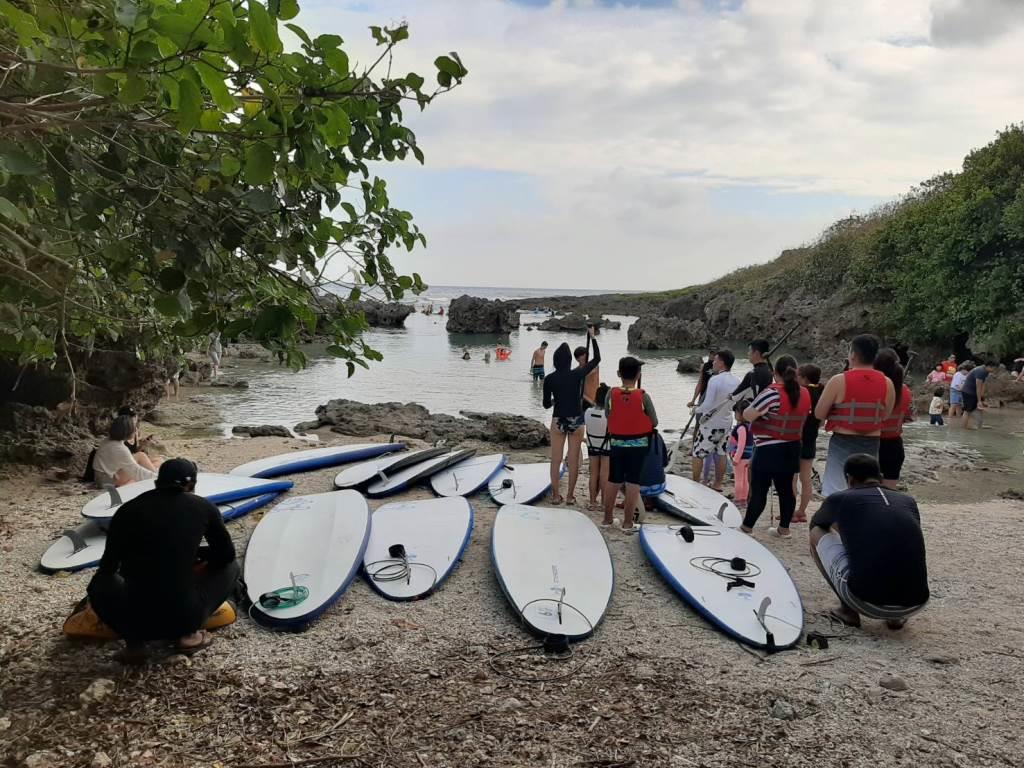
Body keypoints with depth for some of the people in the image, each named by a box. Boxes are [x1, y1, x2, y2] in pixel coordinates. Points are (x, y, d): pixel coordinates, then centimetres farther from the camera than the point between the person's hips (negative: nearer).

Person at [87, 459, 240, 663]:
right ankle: (188, 634, 10)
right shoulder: (204, 507, 3)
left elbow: (108, 567, 15)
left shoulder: (127, 510, 5)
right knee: (230, 566, 24)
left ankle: (134, 641, 10)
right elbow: (226, 554, 14)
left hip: (135, 620, 2)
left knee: (100, 583, 33)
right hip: (185, 617, -1)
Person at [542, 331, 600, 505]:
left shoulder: (549, 379, -7)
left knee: (556, 460, 9)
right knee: (574, 461, 9)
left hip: (558, 421, 0)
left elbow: (546, 404, 0)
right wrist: (592, 337, 11)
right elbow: (597, 359, 4)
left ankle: (556, 495, 13)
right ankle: (570, 495, 15)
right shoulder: (577, 374, -8)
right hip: (576, 421, 0)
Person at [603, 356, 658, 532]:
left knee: (613, 481, 15)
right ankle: (627, 522, 9)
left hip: (617, 443, 2)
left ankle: (608, 518, 25)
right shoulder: (643, 396, -15)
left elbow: (607, 416, -2)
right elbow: (654, 422, -6)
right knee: (633, 482, 5)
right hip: (638, 444, -2)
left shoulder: (611, 394, -11)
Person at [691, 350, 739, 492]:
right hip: (727, 423, 7)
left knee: (698, 454, 6)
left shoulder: (715, 380, -22)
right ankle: (718, 486, 21)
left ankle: (695, 484, 10)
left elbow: (707, 405, -22)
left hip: (710, 423, -6)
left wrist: (697, 410, -4)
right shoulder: (736, 382, -1)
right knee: (721, 454, 14)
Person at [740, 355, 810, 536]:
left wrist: (761, 412, 0)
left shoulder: (772, 393, -20)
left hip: (768, 450, -7)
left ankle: (746, 528, 8)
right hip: (792, 449, 7)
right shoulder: (805, 394, 3)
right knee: (786, 489, 14)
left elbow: (747, 415, -20)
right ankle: (784, 528, 21)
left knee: (759, 490, 0)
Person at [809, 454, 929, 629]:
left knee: (817, 533, 17)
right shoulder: (908, 501, 17)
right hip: (914, 605, 4)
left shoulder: (840, 499, 7)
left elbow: (815, 523, 32)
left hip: (867, 602, -4)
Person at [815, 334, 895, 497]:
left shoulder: (839, 381, -12)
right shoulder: (887, 384, 0)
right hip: (871, 445, 4)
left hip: (843, 444, -4)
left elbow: (819, 414, -6)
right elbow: (885, 415, 13)